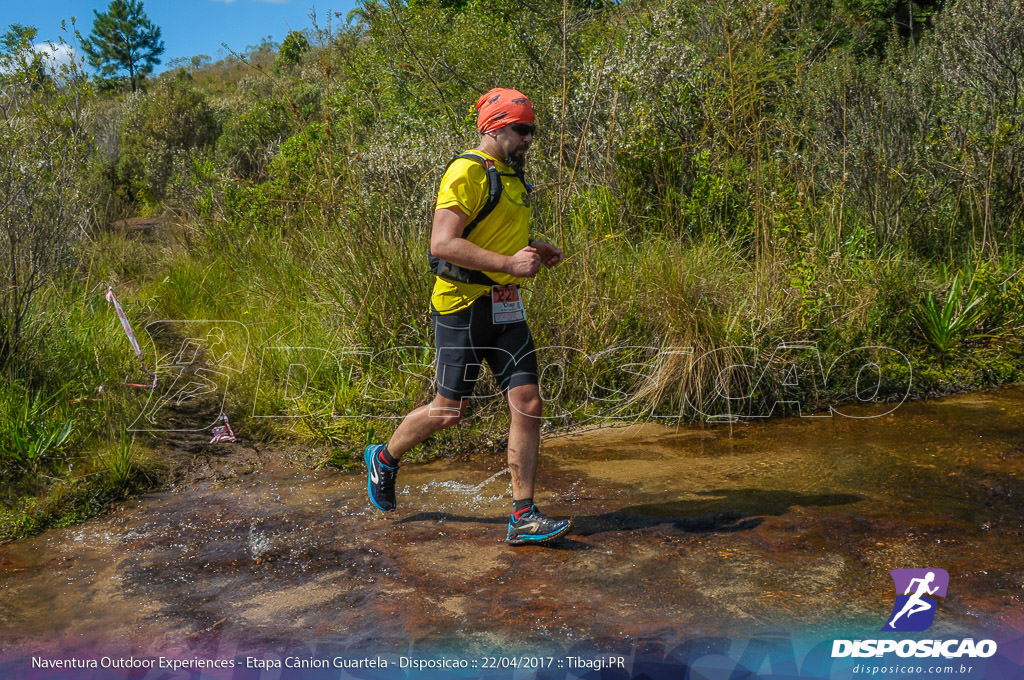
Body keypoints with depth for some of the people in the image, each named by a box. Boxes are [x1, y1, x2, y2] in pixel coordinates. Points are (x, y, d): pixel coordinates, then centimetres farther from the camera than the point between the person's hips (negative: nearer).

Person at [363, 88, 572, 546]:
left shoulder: (511, 175, 17)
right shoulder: (468, 172, -13)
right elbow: (443, 243, -23)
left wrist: (532, 249, 13)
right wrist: (508, 262, -26)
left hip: (505, 307, 8)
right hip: (463, 305, -8)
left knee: (528, 404, -1)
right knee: (449, 411, 2)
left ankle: (523, 518, 5)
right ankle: (384, 459, 31)